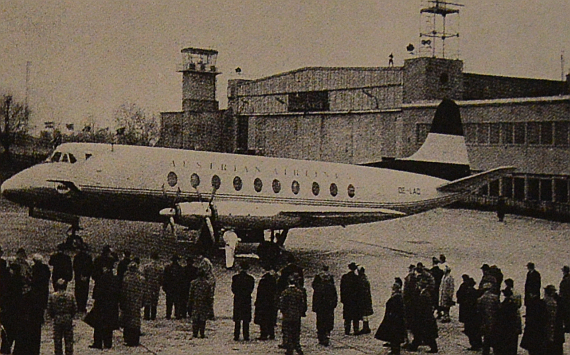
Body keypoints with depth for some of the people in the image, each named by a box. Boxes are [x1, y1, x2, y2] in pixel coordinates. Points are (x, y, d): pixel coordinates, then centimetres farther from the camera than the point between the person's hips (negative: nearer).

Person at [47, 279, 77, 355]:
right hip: (68, 320, 0)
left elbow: (49, 309, -4)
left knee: (57, 340, 9)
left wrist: (53, 317, 12)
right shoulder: (70, 295, -5)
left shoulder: (52, 296, -6)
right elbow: (75, 308, -2)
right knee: (69, 340, 9)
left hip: (57, 320, 0)